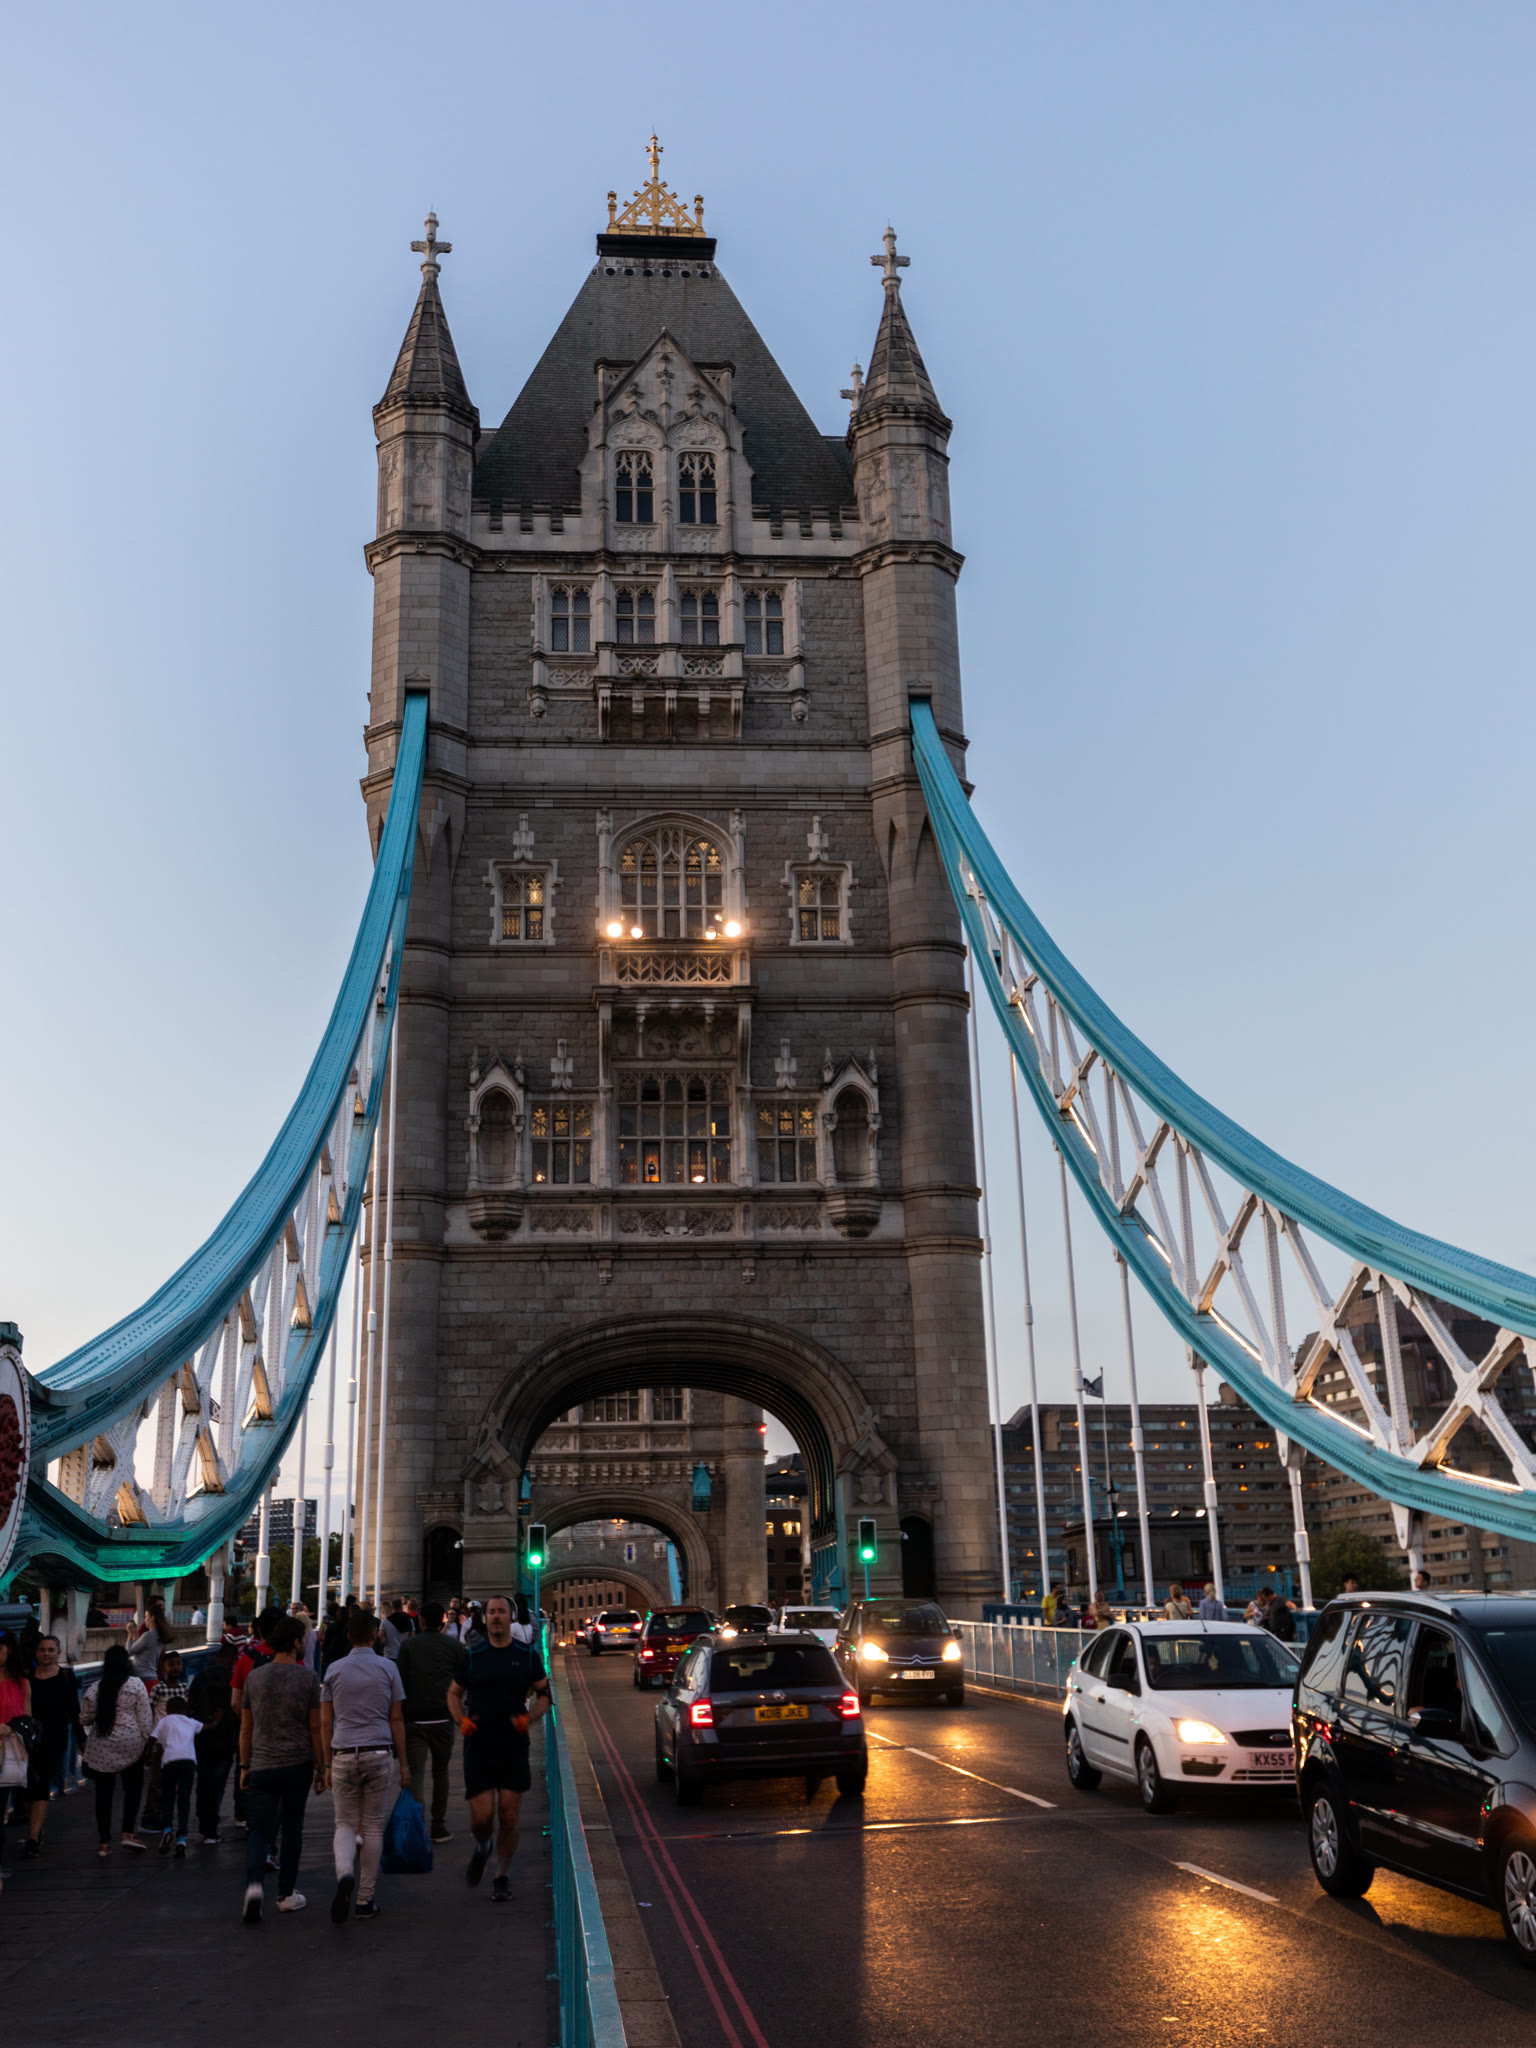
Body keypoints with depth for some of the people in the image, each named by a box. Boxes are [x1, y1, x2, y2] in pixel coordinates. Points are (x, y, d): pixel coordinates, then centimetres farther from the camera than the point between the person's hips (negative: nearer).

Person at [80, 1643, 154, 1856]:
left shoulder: (94, 1689, 0)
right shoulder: (136, 1685, -5)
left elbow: (85, 1719, 7)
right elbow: (145, 1717, -5)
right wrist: (147, 1740, 4)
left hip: (100, 1748, 2)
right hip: (130, 1745, -2)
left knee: (104, 1794, 9)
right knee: (133, 1789, 11)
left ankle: (104, 1842, 11)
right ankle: (128, 1833, -1)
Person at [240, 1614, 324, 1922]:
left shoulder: (255, 1676, 3)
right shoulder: (307, 1677, -5)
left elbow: (246, 1728, 7)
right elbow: (315, 1728, -3)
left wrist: (245, 1766, 16)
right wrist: (320, 1768, 5)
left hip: (262, 1765, 1)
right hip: (298, 1763, -1)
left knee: (260, 1829, 3)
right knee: (292, 1828, 12)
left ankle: (253, 1884, -21)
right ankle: (286, 1894, 19)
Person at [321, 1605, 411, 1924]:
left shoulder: (334, 1670, 4)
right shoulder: (387, 1668, 0)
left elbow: (325, 1722, 5)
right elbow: (396, 1720, 2)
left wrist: (328, 1764, 13)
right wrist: (404, 1763, 7)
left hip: (344, 1755, 1)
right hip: (379, 1754, -1)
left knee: (345, 1823, 11)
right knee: (373, 1827, 9)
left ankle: (344, 1873, -18)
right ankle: (365, 1899, 12)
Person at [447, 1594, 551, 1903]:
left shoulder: (527, 1654, 4)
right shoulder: (471, 1654, 4)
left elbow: (545, 1694, 10)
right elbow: (454, 1694, 12)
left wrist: (529, 1718, -10)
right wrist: (461, 1720, -7)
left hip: (514, 1747, 0)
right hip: (478, 1746, 0)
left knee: (508, 1816, 0)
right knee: (481, 1815, -6)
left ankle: (503, 1877, 19)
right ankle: (481, 1847, 28)